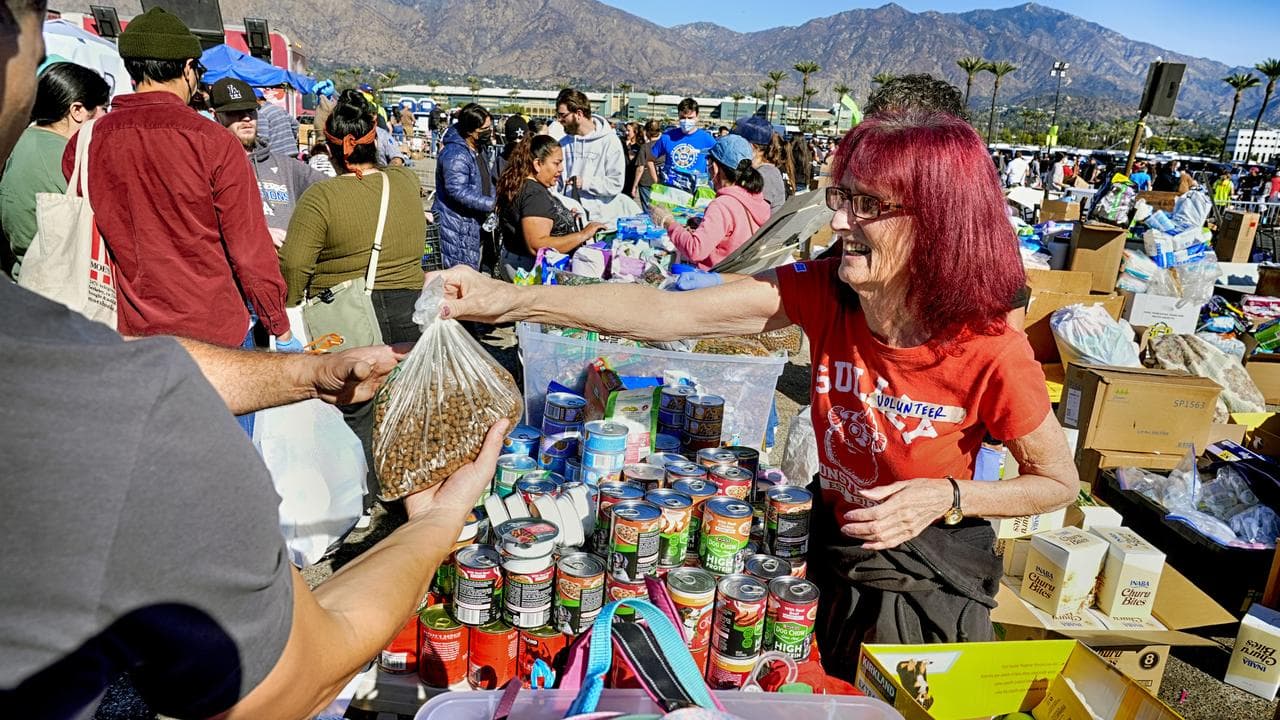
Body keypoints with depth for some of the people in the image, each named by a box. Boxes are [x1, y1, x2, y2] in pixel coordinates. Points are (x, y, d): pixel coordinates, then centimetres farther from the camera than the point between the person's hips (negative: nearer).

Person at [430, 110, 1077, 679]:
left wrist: (949, 497, -27)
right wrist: (510, 300, -35)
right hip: (831, 555, 4)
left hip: (930, 590, -3)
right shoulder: (823, 293, -18)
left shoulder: (991, 353, -26)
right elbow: (665, 313, -27)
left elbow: (1059, 483, -9)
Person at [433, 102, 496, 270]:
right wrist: (492, 204, -27)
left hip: (474, 225, 11)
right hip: (456, 229, -11)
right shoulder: (455, 154, -21)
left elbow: (485, 184, 29)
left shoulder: (477, 151, 14)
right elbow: (458, 191, -29)